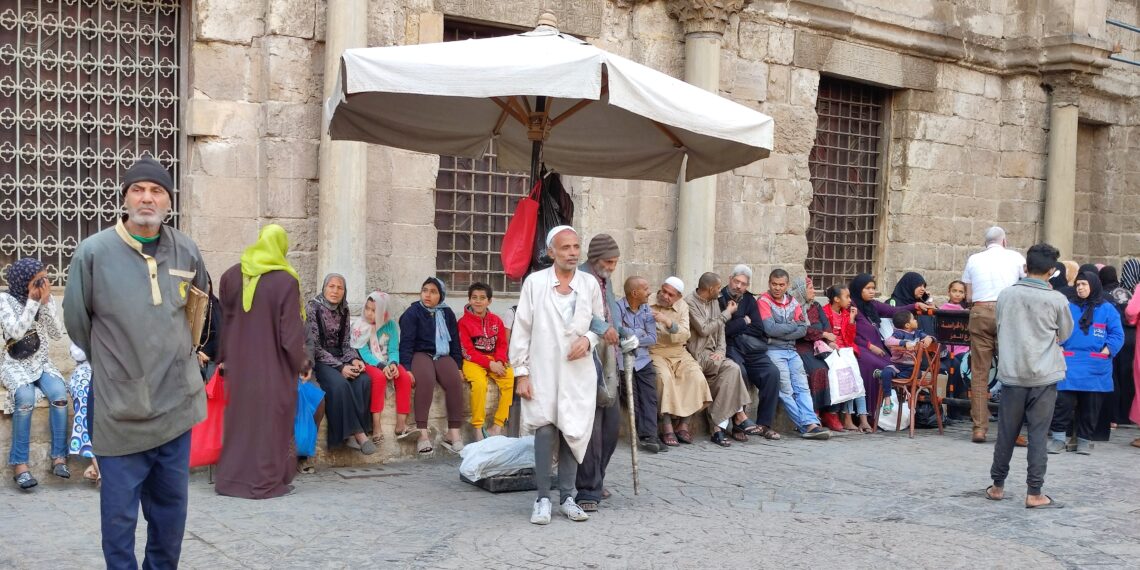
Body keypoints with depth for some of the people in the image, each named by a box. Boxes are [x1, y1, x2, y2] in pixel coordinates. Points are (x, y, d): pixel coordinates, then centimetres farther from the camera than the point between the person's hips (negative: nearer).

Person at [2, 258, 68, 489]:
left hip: (42, 362, 3)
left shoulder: (48, 299, 3)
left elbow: (57, 335, -5)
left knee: (59, 393, -28)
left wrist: (45, 302, -14)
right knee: (25, 397, -34)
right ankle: (19, 463, -27)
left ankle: (59, 456, -21)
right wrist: (32, 301, -21)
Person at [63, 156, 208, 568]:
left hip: (176, 403, 4)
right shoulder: (93, 252, -9)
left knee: (172, 506, 15)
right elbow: (76, 321, 2)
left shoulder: (187, 252, 2)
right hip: (119, 408, -3)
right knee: (119, 512, 4)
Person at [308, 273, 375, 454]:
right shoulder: (313, 308, -7)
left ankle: (352, 433, -23)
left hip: (340, 358, 5)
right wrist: (340, 367, -21)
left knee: (364, 380, -25)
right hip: (319, 360, -5)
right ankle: (357, 432, -27)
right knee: (339, 383, -35)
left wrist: (354, 360, -10)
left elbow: (346, 343, 13)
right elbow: (314, 346, -13)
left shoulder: (344, 310, 10)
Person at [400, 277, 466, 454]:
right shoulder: (412, 312, 2)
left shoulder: (447, 313, 15)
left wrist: (458, 366, 7)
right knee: (426, 380, -36)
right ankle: (422, 433, -37)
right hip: (420, 354, -3)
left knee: (455, 381, -28)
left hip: (443, 355, 3)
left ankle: (454, 433, -26)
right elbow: (406, 342, -5)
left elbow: (455, 341, 18)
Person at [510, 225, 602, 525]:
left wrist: (588, 339, -8)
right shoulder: (534, 282, -2)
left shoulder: (590, 284, 4)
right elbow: (521, 330, -1)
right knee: (545, 431, -7)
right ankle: (543, 499, 4)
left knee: (572, 432, 5)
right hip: (542, 370, -2)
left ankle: (567, 497, 18)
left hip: (578, 372, 2)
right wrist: (521, 372, -4)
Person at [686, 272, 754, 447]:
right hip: (697, 354, -7)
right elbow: (704, 330, -15)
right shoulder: (689, 303, -8)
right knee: (732, 368, -26)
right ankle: (738, 415, -17)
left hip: (712, 354, 7)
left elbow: (720, 330, 16)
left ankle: (718, 426, -24)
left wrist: (720, 350, -3)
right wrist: (726, 315, -3)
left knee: (730, 372, -23)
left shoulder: (713, 302, 17)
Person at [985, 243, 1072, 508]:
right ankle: (1034, 493, 3)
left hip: (1012, 374, 2)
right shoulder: (1057, 300, -7)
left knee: (1006, 433, 11)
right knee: (1038, 435, 2)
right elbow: (1064, 335, 7)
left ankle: (997, 486, 21)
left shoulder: (1006, 294, -2)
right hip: (1044, 376, -2)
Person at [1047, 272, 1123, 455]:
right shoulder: (1068, 307, 9)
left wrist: (1105, 352, -9)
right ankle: (1059, 437, 1)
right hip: (1069, 364, 1)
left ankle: (1084, 439, 19)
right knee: (1063, 401, -8)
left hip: (1095, 369, 0)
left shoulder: (1107, 309, 4)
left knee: (1090, 405, 6)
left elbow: (1117, 335, 2)